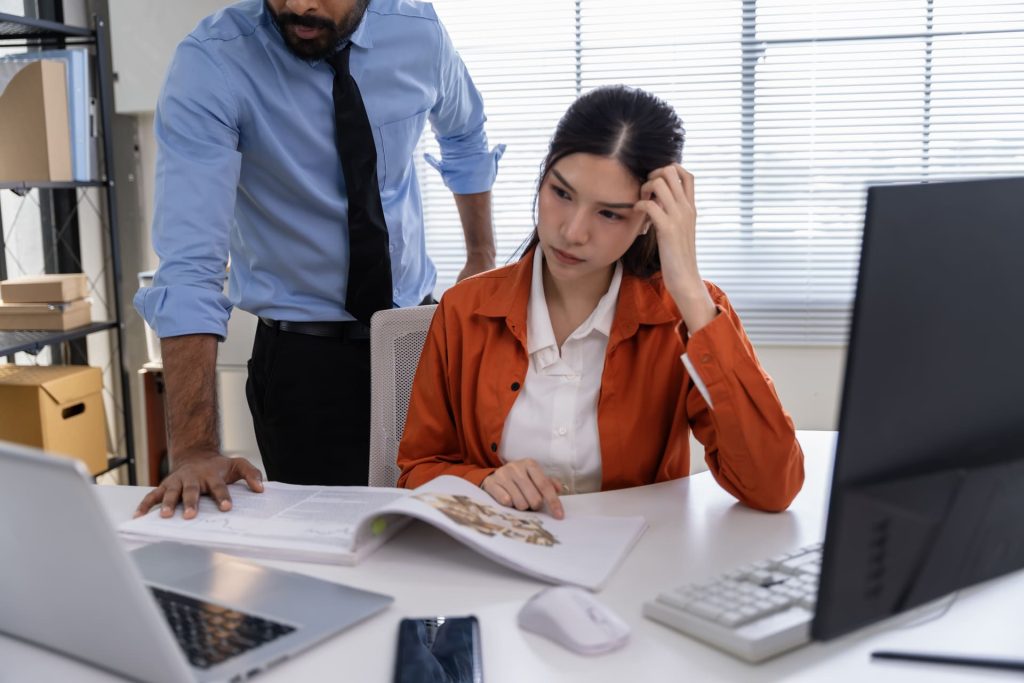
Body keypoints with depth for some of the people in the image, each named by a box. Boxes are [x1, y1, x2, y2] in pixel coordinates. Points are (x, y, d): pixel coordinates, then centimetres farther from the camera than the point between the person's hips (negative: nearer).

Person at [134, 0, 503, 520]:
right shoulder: (209, 63, -19)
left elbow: (466, 138, 15)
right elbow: (188, 260, -28)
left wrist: (481, 258, 13)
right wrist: (194, 449, -35)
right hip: (301, 356, -3)